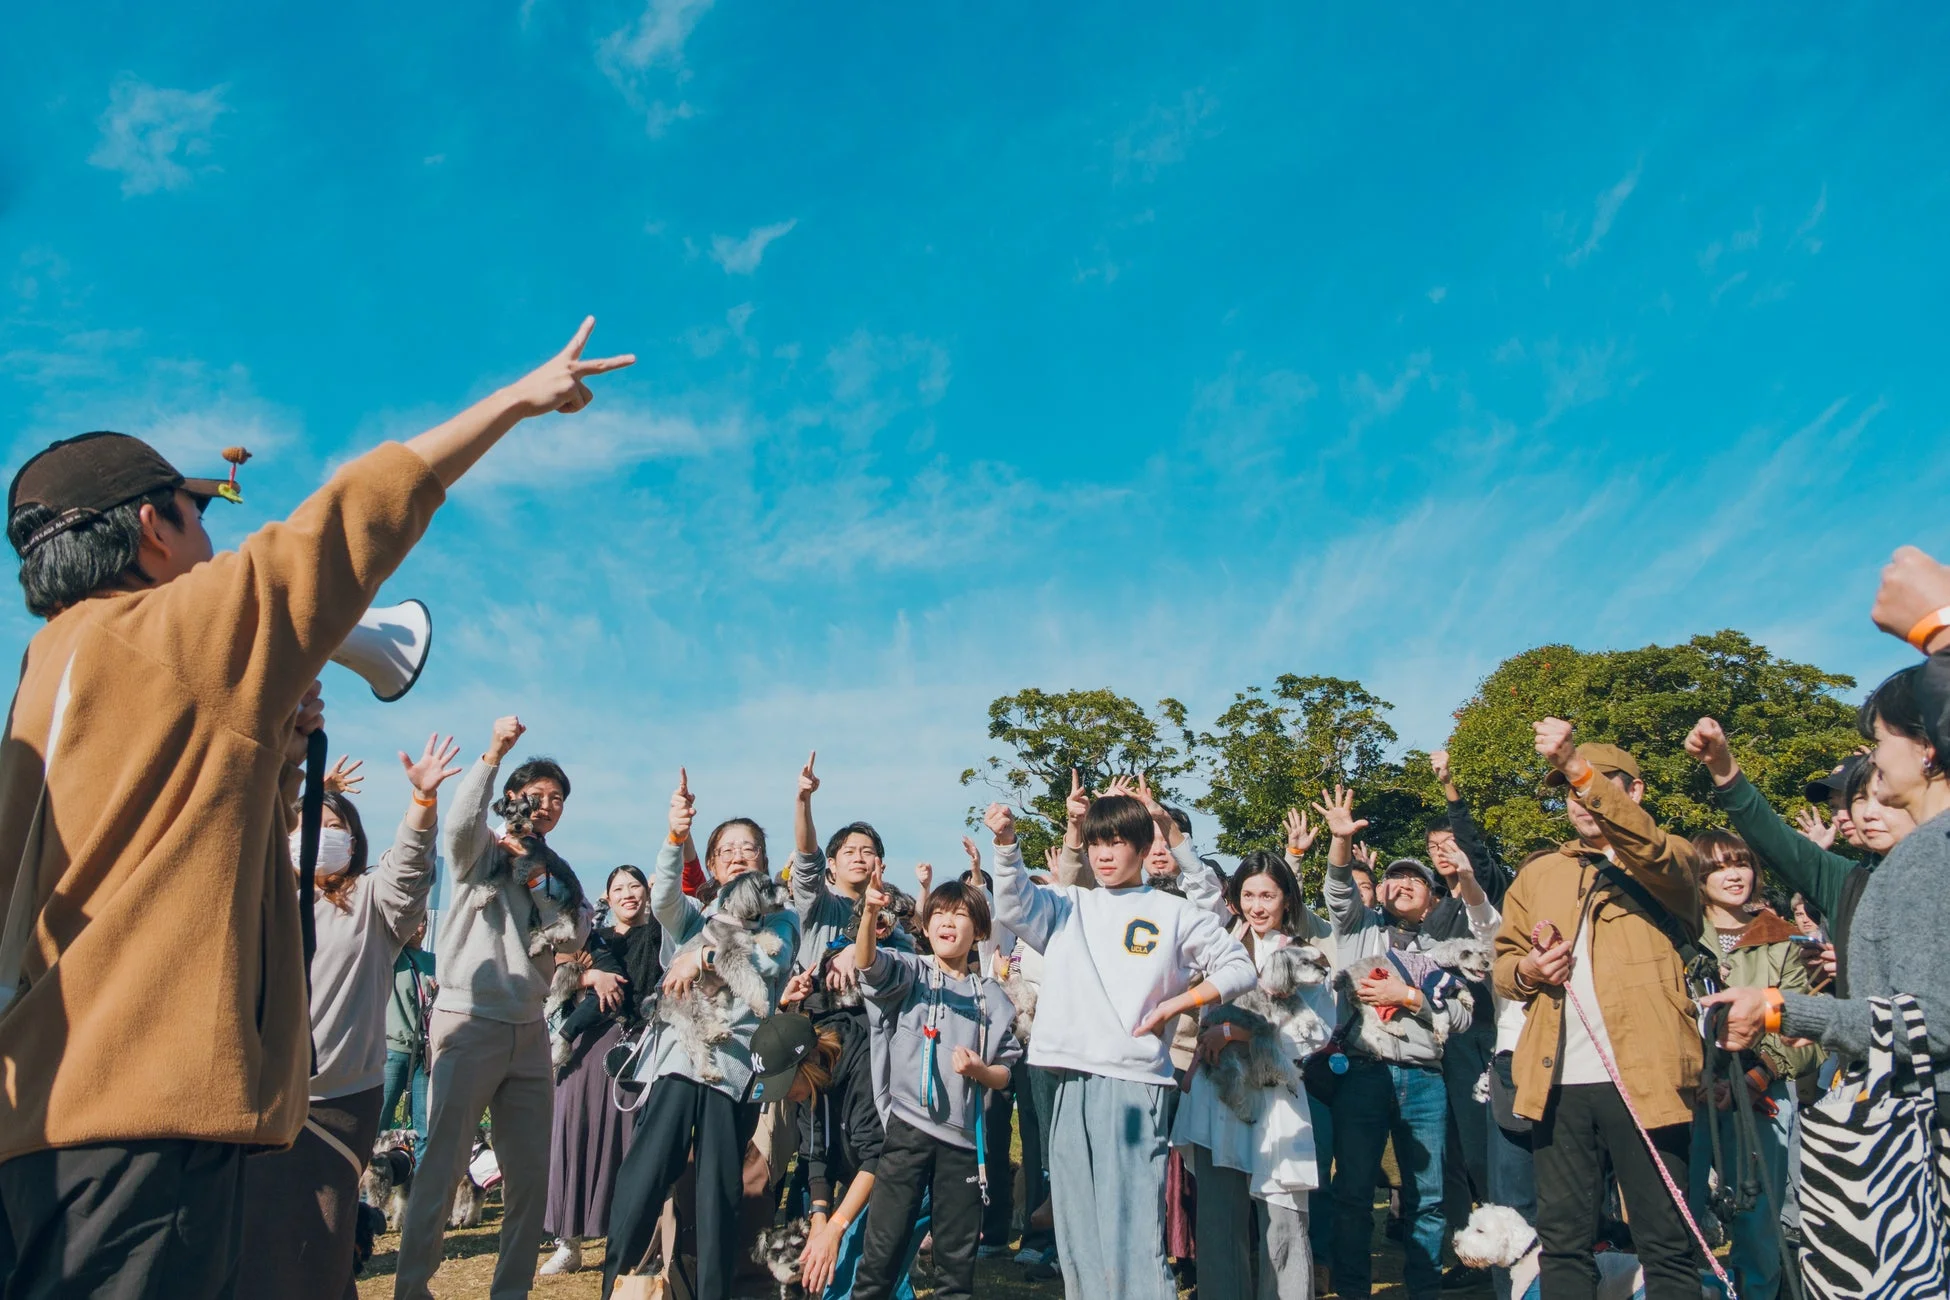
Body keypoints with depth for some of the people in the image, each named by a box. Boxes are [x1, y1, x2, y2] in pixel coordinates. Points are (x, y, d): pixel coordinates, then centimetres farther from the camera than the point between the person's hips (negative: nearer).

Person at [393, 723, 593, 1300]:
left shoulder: (561, 874, 15)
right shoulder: (481, 852, 2)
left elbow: (572, 937, 1)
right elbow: (461, 822, -21)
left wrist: (536, 877, -7)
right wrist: (494, 753, -29)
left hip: (530, 1030, 5)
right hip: (469, 1020, -5)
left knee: (530, 1172, 8)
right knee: (443, 1164, -6)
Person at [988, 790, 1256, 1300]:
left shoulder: (1173, 913, 8)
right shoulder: (1067, 905, 16)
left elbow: (1240, 968, 9)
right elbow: (1015, 905, -1)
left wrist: (1174, 1006, -2)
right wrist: (1006, 843, -16)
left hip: (1136, 1080, -4)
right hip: (1072, 1080, 4)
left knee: (1132, 1234, -9)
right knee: (1077, 1233, 8)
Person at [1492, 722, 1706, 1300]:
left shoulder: (1669, 862, 6)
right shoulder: (1537, 875, 19)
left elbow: (1645, 848, -19)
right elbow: (1502, 960, 22)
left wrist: (1578, 766, -31)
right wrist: (1526, 970, -2)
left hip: (1643, 1077, -4)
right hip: (1558, 1083, 4)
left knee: (1666, 1244, 3)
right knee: (1563, 1242, 9)